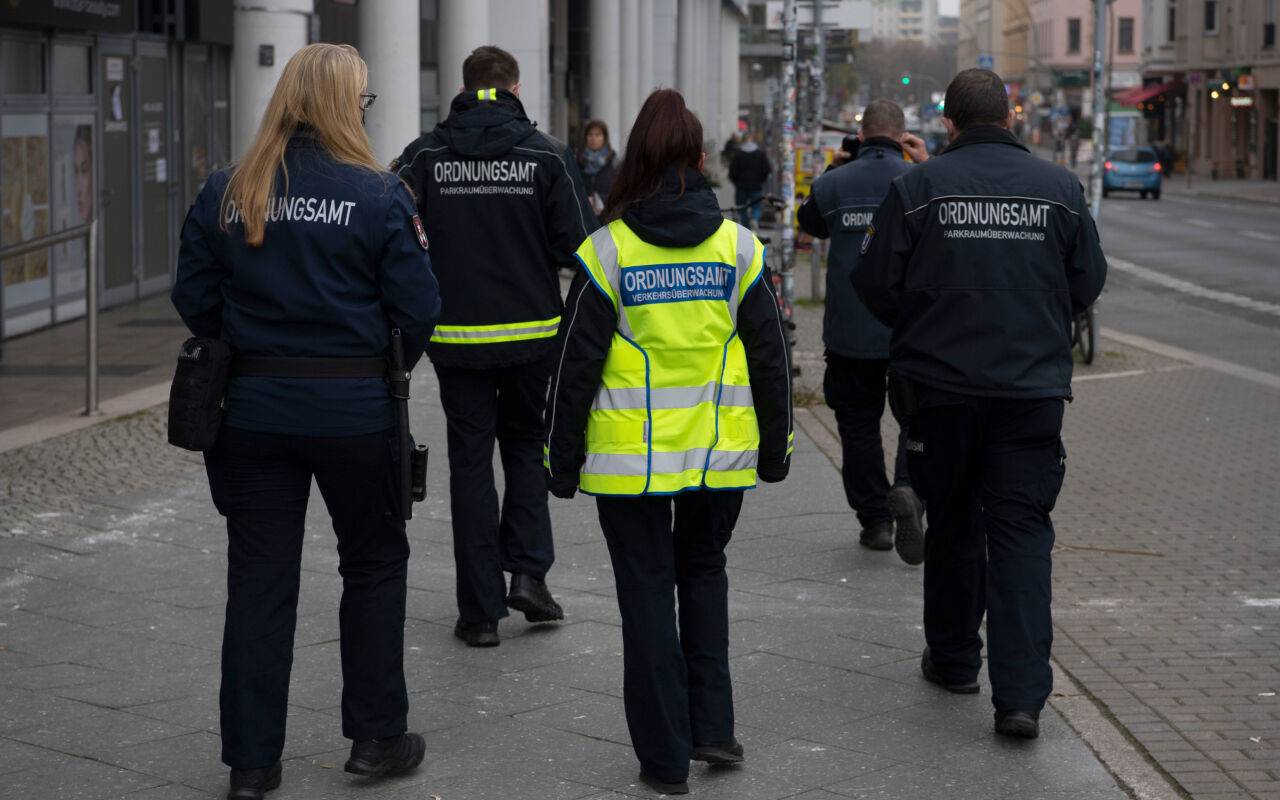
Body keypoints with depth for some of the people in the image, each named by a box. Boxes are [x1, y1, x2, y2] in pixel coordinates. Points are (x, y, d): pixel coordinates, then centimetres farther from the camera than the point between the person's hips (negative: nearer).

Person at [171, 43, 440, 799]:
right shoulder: (379, 196, -10)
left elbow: (194, 299, 1)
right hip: (353, 408, -3)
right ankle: (378, 737, 22)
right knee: (375, 566, 16)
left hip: (253, 406, 3)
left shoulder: (225, 193, -1)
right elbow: (418, 310, -9)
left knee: (260, 580, 9)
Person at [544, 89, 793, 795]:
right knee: (704, 568, 23)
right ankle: (712, 725, 17)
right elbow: (769, 354, 3)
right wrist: (776, 445, 14)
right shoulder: (737, 246, -2)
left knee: (647, 588, 7)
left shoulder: (608, 250, -8)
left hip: (631, 456, -2)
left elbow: (576, 362, -6)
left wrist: (563, 458, 3)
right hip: (722, 452, 2)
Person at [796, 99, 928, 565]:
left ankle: (874, 521, 15)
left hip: (849, 331, 1)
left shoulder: (833, 183, -1)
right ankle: (908, 487, -18)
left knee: (858, 423, 13)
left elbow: (810, 223, 19)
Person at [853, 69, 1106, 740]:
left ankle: (953, 658, 31)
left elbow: (876, 285, -3)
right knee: (1021, 532, 1)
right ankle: (1021, 694, -7)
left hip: (941, 385, 0)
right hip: (1034, 388, 0)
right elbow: (1088, 282, 6)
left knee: (952, 525, 16)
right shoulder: (1060, 188, -1)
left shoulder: (916, 187, -6)